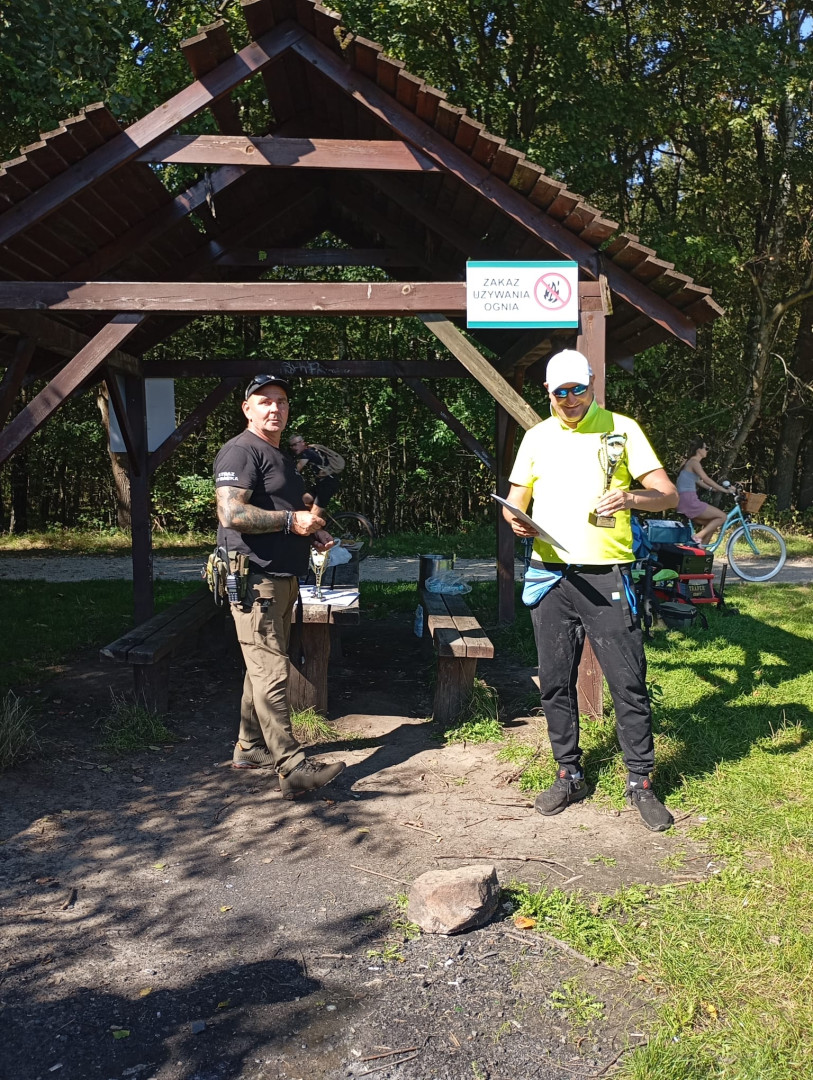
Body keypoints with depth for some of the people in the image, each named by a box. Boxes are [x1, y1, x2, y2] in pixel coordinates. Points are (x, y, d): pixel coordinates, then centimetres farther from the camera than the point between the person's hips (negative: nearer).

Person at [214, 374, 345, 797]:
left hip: (282, 577, 10)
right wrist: (292, 520, -22)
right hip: (255, 577, -10)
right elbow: (231, 513, -22)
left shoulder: (282, 457, 22)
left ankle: (250, 747, 27)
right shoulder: (241, 451, -10)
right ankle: (293, 767, -11)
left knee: (263, 668, 16)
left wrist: (313, 532, 15)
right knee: (271, 672, -10)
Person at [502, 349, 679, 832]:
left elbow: (668, 493, -3)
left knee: (628, 681, -2)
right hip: (551, 575, 4)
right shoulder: (537, 436, 12)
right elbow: (515, 500, 16)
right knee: (556, 682, 8)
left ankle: (641, 783, 12)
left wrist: (631, 497, -24)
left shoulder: (621, 428, 2)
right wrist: (515, 518, -8)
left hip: (606, 575, -3)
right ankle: (569, 775, 23)